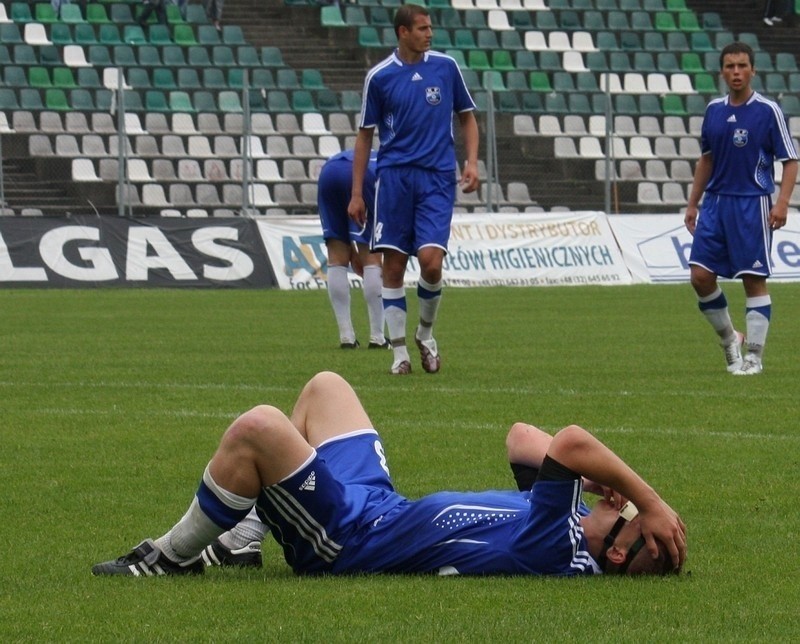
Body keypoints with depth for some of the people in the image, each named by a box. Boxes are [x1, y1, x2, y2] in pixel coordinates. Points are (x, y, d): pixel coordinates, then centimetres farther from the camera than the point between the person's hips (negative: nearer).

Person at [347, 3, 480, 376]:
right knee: (393, 266, -1)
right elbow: (365, 134, 8)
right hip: (395, 176, 0)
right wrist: (357, 194, 5)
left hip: (437, 177, 0)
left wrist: (471, 162, 0)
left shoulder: (446, 67, 5)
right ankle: (399, 351, 9)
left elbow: (467, 117, 15)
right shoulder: (380, 77, 2)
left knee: (431, 260, -14)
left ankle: (426, 334, 11)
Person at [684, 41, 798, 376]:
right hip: (715, 202, 5)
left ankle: (754, 357, 5)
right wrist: (692, 204, 17)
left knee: (754, 280, -2)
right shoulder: (714, 110, 9)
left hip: (752, 205, -5)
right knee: (701, 275, -2)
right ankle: (729, 339, 19)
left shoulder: (768, 110, -6)